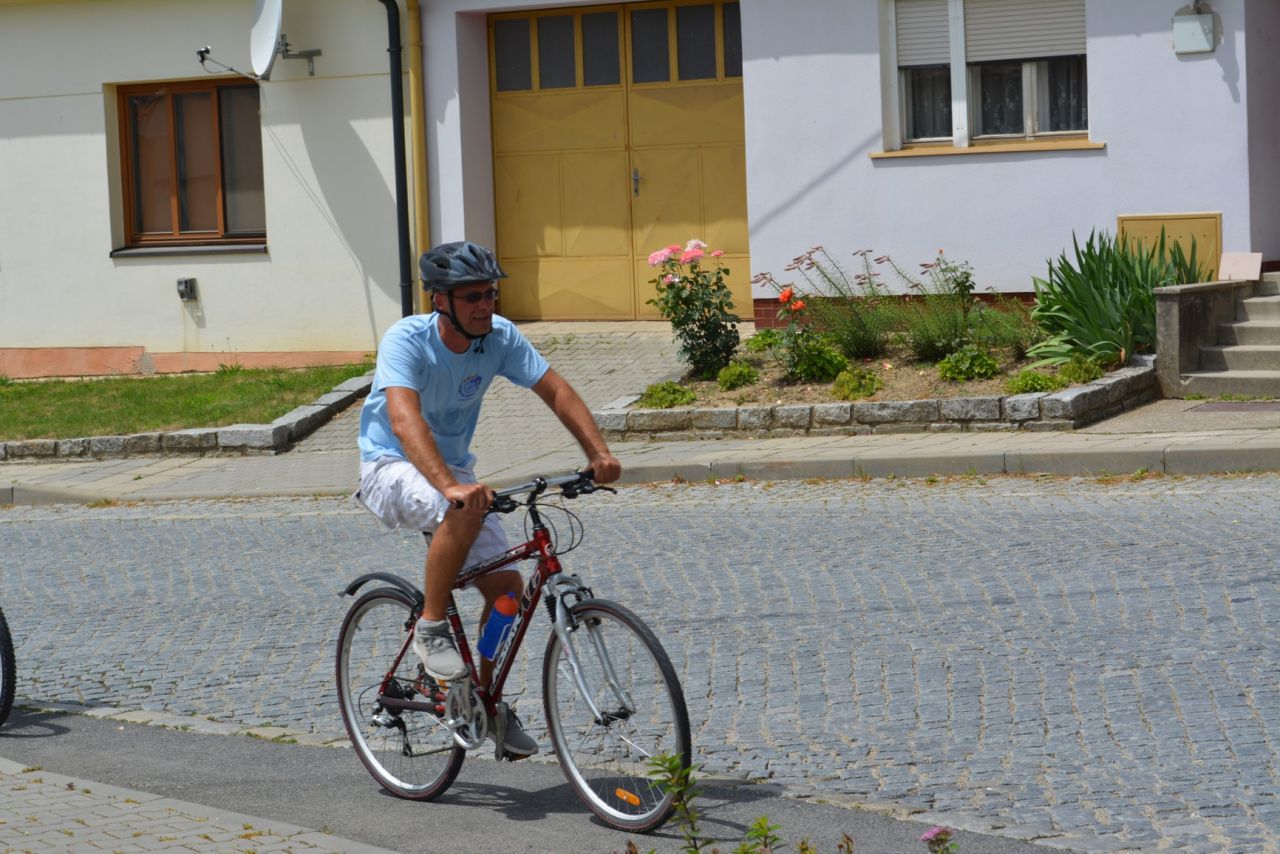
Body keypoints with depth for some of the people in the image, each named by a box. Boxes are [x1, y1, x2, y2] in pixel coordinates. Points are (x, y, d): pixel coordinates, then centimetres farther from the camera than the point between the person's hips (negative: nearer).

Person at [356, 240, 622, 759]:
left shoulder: (500, 337, -11)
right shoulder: (407, 341, -26)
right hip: (392, 467, -6)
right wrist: (451, 487, -55)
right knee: (466, 512, -37)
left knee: (507, 585, -5)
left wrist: (598, 453, -26)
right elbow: (405, 422, -40)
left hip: (452, 468, 6)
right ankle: (430, 628, -19)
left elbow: (555, 390, -9)